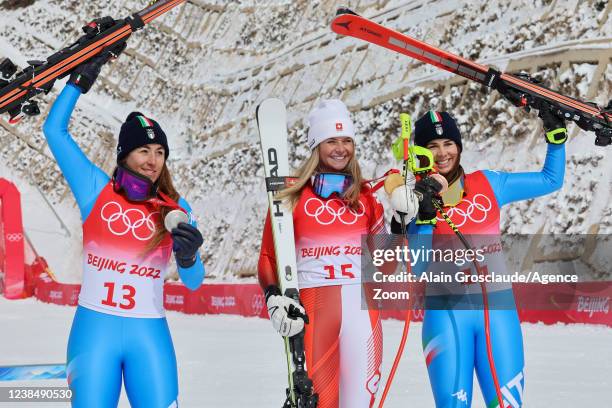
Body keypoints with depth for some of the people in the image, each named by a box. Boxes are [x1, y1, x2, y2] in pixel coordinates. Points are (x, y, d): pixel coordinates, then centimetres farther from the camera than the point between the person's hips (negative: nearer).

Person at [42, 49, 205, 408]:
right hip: (95, 328, -1)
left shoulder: (177, 209, 6)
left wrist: (188, 257, -19)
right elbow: (55, 129, 3)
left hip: (150, 335, 1)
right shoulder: (97, 190, 4)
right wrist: (81, 79, 3)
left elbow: (193, 283, 2)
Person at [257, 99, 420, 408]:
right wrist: (274, 298, -11)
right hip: (312, 309, -3)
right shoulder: (293, 197, 3)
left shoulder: (366, 196, 13)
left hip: (362, 309, 3)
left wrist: (403, 223, 5)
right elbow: (268, 258, 4)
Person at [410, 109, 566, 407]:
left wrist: (556, 135, 9)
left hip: (498, 306, 2)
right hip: (446, 312, -2)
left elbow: (551, 180, 17)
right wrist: (424, 219, -18)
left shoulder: (488, 183, 7)